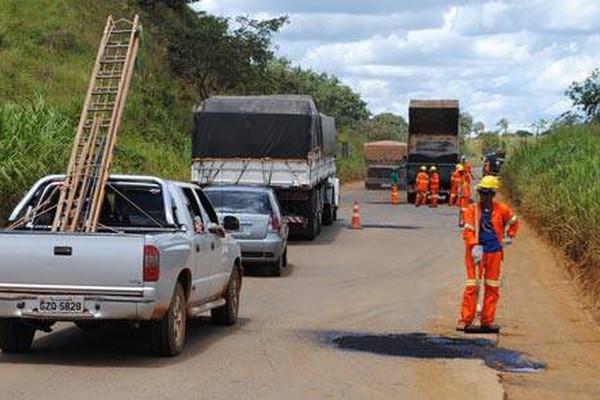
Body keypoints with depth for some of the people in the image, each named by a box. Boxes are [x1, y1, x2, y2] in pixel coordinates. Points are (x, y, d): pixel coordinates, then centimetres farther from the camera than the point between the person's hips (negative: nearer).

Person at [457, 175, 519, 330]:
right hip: (476, 252, -2)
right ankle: (465, 319, 1)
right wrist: (474, 247, -27)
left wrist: (509, 237, 11)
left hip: (494, 252, 2)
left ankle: (487, 321, 15)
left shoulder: (502, 210, 0)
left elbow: (513, 222, 20)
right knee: (472, 286, -5)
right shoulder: (472, 210, -6)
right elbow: (467, 231, -14)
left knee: (492, 287, 7)